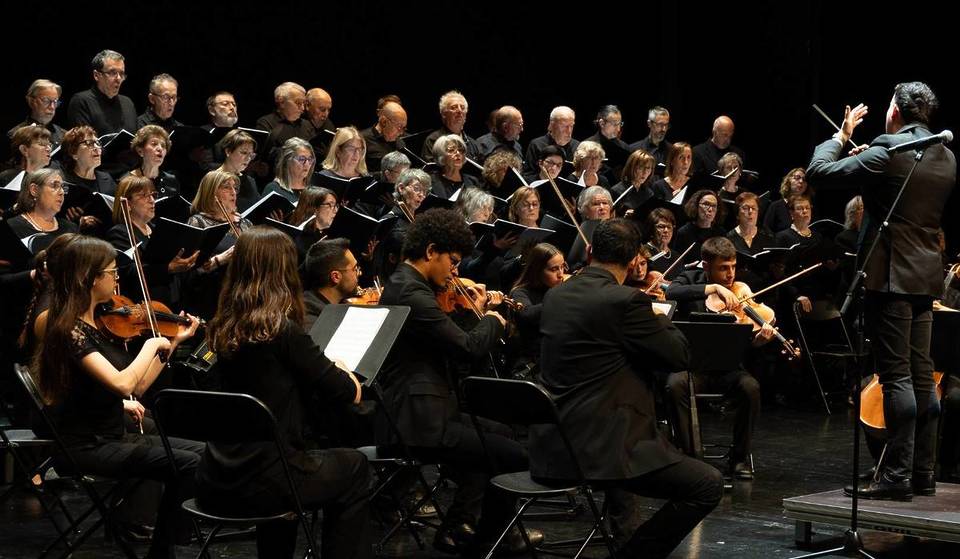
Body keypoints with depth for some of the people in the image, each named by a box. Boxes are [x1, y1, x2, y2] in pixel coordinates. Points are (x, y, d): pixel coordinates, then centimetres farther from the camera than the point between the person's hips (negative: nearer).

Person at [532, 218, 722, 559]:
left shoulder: (555, 296, 9)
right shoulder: (626, 301, -15)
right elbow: (680, 356, -6)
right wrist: (659, 315, 11)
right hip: (598, 450, -9)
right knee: (708, 485, -2)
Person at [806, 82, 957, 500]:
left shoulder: (886, 154, -15)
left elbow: (819, 172, -13)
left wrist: (841, 136, 6)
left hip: (891, 275, -8)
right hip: (925, 277, 8)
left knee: (896, 376, -8)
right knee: (921, 375, 11)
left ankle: (896, 476, -7)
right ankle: (923, 473, 16)